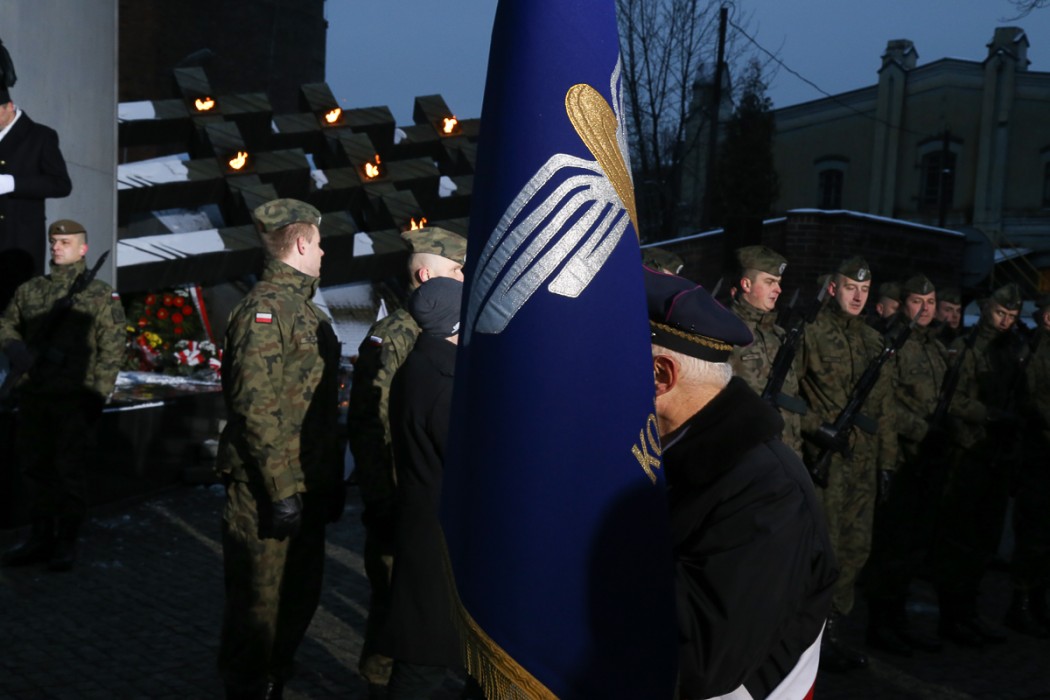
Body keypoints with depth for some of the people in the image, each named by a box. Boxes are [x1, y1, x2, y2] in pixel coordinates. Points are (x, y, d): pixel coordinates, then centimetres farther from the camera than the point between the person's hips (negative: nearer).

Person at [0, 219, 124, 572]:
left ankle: (66, 544, 13)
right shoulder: (30, 290, 11)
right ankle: (40, 539, 25)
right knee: (33, 468, 12)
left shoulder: (101, 295, -2)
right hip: (33, 397, 5)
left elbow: (111, 351, -6)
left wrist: (97, 395, -12)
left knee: (70, 472, 1)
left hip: (74, 400, -5)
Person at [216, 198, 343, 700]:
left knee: (300, 600, 19)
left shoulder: (305, 309, 16)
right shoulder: (266, 308, -14)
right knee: (258, 606, 3)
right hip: (268, 493, -9)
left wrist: (332, 483, 19)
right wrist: (282, 489, -22)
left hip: (306, 488, 10)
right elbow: (256, 409, -21)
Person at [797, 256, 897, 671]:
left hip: (863, 460, 6)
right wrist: (817, 428, -17)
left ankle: (835, 631, 22)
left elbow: (883, 404, 17)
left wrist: (887, 457, 14)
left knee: (856, 548, 10)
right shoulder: (810, 334, -4)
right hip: (824, 456, -6)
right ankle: (818, 636, 9)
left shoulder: (874, 341, 15)